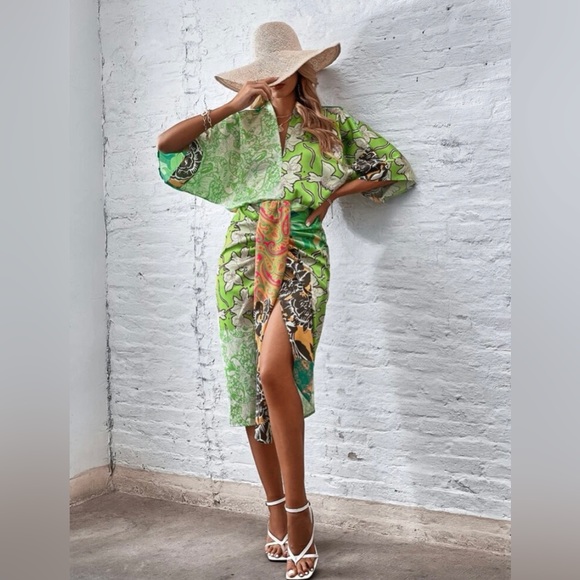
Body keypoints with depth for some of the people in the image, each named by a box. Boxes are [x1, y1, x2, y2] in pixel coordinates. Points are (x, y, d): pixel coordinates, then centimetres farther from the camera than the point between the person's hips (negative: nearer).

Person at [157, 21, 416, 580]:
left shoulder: (331, 125, 13)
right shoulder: (239, 127, 15)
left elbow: (399, 171, 15)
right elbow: (167, 145, 4)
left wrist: (337, 190, 4)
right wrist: (231, 106, 3)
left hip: (300, 256, -3)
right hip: (244, 258, 3)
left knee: (273, 370, -27)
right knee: (249, 383, 1)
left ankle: (297, 508, -13)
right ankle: (276, 510, 15)